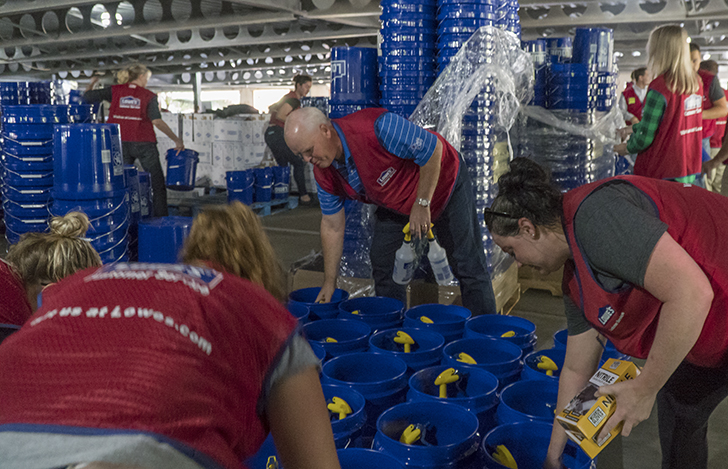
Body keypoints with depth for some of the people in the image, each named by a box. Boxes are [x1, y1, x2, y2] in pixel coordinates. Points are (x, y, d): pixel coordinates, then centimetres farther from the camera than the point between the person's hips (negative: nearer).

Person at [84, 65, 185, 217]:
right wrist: (176, 140, -9)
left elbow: (87, 96, 4)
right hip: (144, 143, -3)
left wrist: (92, 82, 24)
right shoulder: (149, 96, -1)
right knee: (158, 184, 7)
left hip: (121, 144, 3)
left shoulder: (115, 91, 7)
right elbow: (157, 121, -13)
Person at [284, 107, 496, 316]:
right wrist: (329, 283, -1)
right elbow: (332, 227, -5)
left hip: (442, 180, -6)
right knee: (381, 263, 0)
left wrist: (422, 204, -27)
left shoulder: (375, 127, -38)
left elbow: (432, 148, -30)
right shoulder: (324, 174, -14)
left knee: (467, 267, -4)